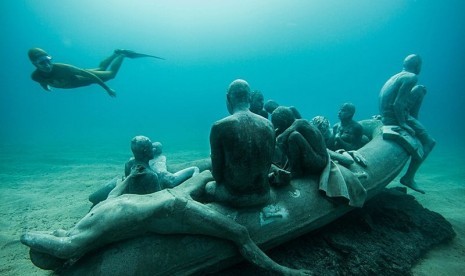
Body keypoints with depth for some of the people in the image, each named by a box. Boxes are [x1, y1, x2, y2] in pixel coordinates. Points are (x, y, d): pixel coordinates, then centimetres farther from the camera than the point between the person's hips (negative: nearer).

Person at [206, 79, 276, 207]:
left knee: (209, 186, 28)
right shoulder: (268, 124, -2)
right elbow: (267, 165, 5)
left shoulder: (219, 127, -15)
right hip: (263, 195, 4)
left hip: (234, 197, -3)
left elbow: (217, 172, -8)